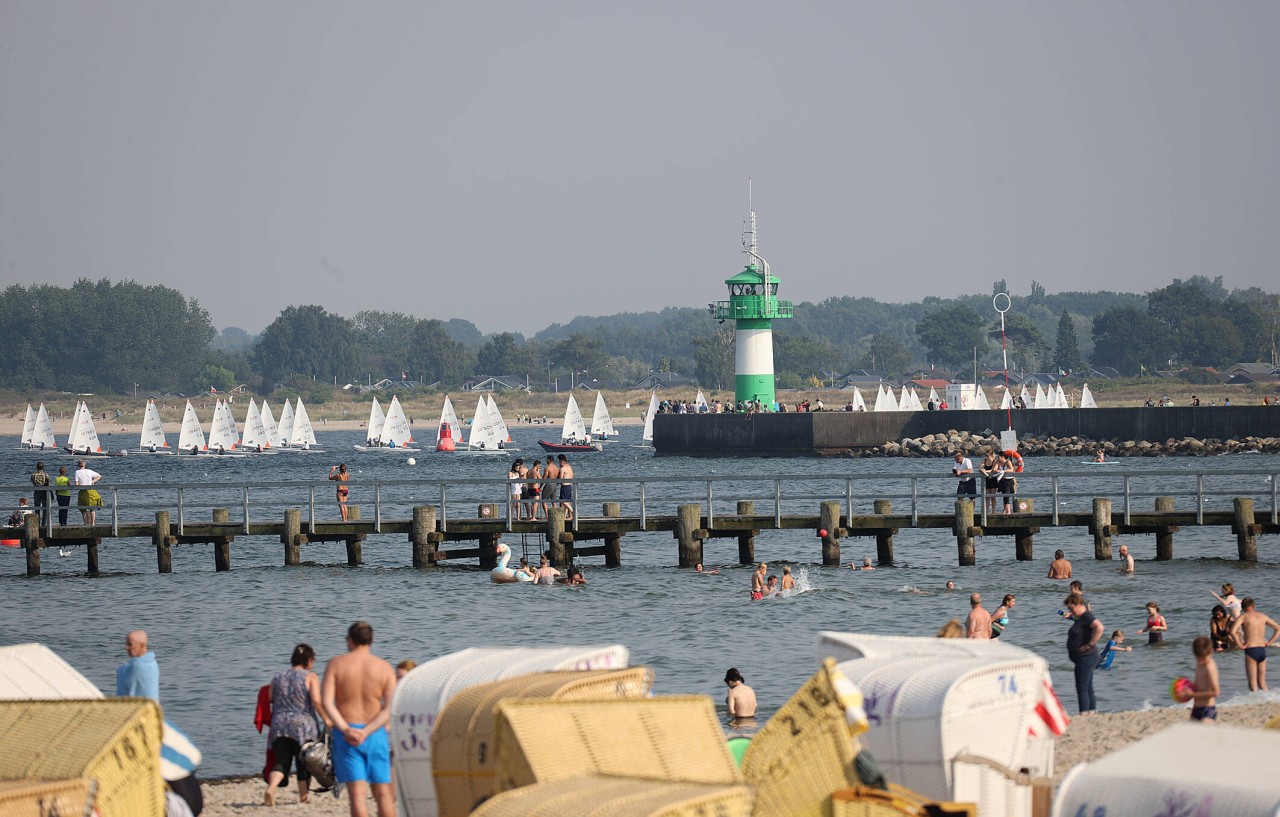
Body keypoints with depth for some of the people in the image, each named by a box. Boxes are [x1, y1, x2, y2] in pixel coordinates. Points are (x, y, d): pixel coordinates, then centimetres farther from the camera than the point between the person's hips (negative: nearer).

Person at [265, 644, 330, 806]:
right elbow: (316, 701, -13)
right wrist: (326, 719, -8)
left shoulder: (277, 677, 11)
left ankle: (270, 788, -24)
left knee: (281, 761, 1)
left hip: (279, 726, 3)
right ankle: (303, 796, 17)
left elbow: (269, 699, 12)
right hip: (303, 726, -3)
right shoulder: (310, 677, -3)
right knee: (304, 763, 10)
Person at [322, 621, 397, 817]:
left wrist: (345, 730, -15)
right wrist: (366, 732, -12)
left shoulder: (336, 664, 0)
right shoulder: (385, 668, 2)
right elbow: (390, 709, -7)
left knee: (357, 793, -5)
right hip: (375, 734, 1)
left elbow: (327, 701, -11)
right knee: (383, 793, 8)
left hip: (345, 733, -1)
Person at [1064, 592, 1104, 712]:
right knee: (1088, 689, 12)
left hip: (1086, 657, -11)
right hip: (1082, 658, 11)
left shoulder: (1087, 616, -14)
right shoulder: (1080, 618, 16)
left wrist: (1090, 645, -25)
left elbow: (1099, 628, -31)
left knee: (1082, 689, -11)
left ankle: (1084, 713, -12)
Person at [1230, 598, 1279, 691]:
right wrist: (1269, 642, 13)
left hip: (1251, 650, -5)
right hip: (1262, 650, 5)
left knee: (1252, 683, -2)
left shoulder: (1243, 616, -3)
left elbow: (1233, 631, -18)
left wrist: (1240, 644, -8)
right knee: (1262, 682, 13)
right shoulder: (1263, 616, 12)